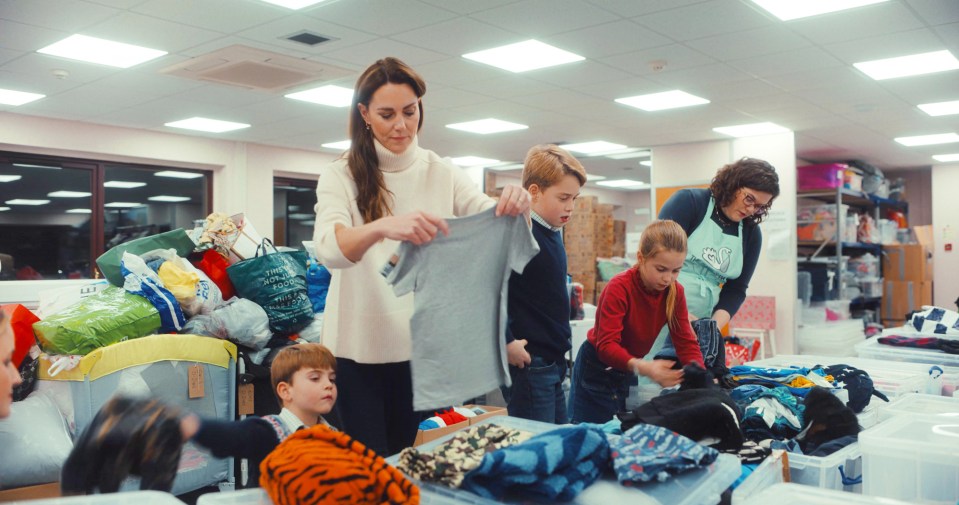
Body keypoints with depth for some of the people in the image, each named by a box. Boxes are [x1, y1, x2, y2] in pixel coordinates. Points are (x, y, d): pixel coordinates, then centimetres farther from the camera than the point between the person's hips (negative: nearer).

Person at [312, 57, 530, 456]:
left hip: (422, 345, 3)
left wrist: (513, 205, -30)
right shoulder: (341, 176, -6)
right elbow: (328, 247, -24)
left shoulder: (442, 173, 3)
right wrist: (383, 227, -45)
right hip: (359, 347, -3)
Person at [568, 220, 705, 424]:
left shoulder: (675, 292, -8)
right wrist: (642, 367, -49)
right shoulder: (620, 287, -25)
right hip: (597, 368, -5)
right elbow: (606, 345, -32)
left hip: (628, 368, 6)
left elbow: (686, 341, -7)